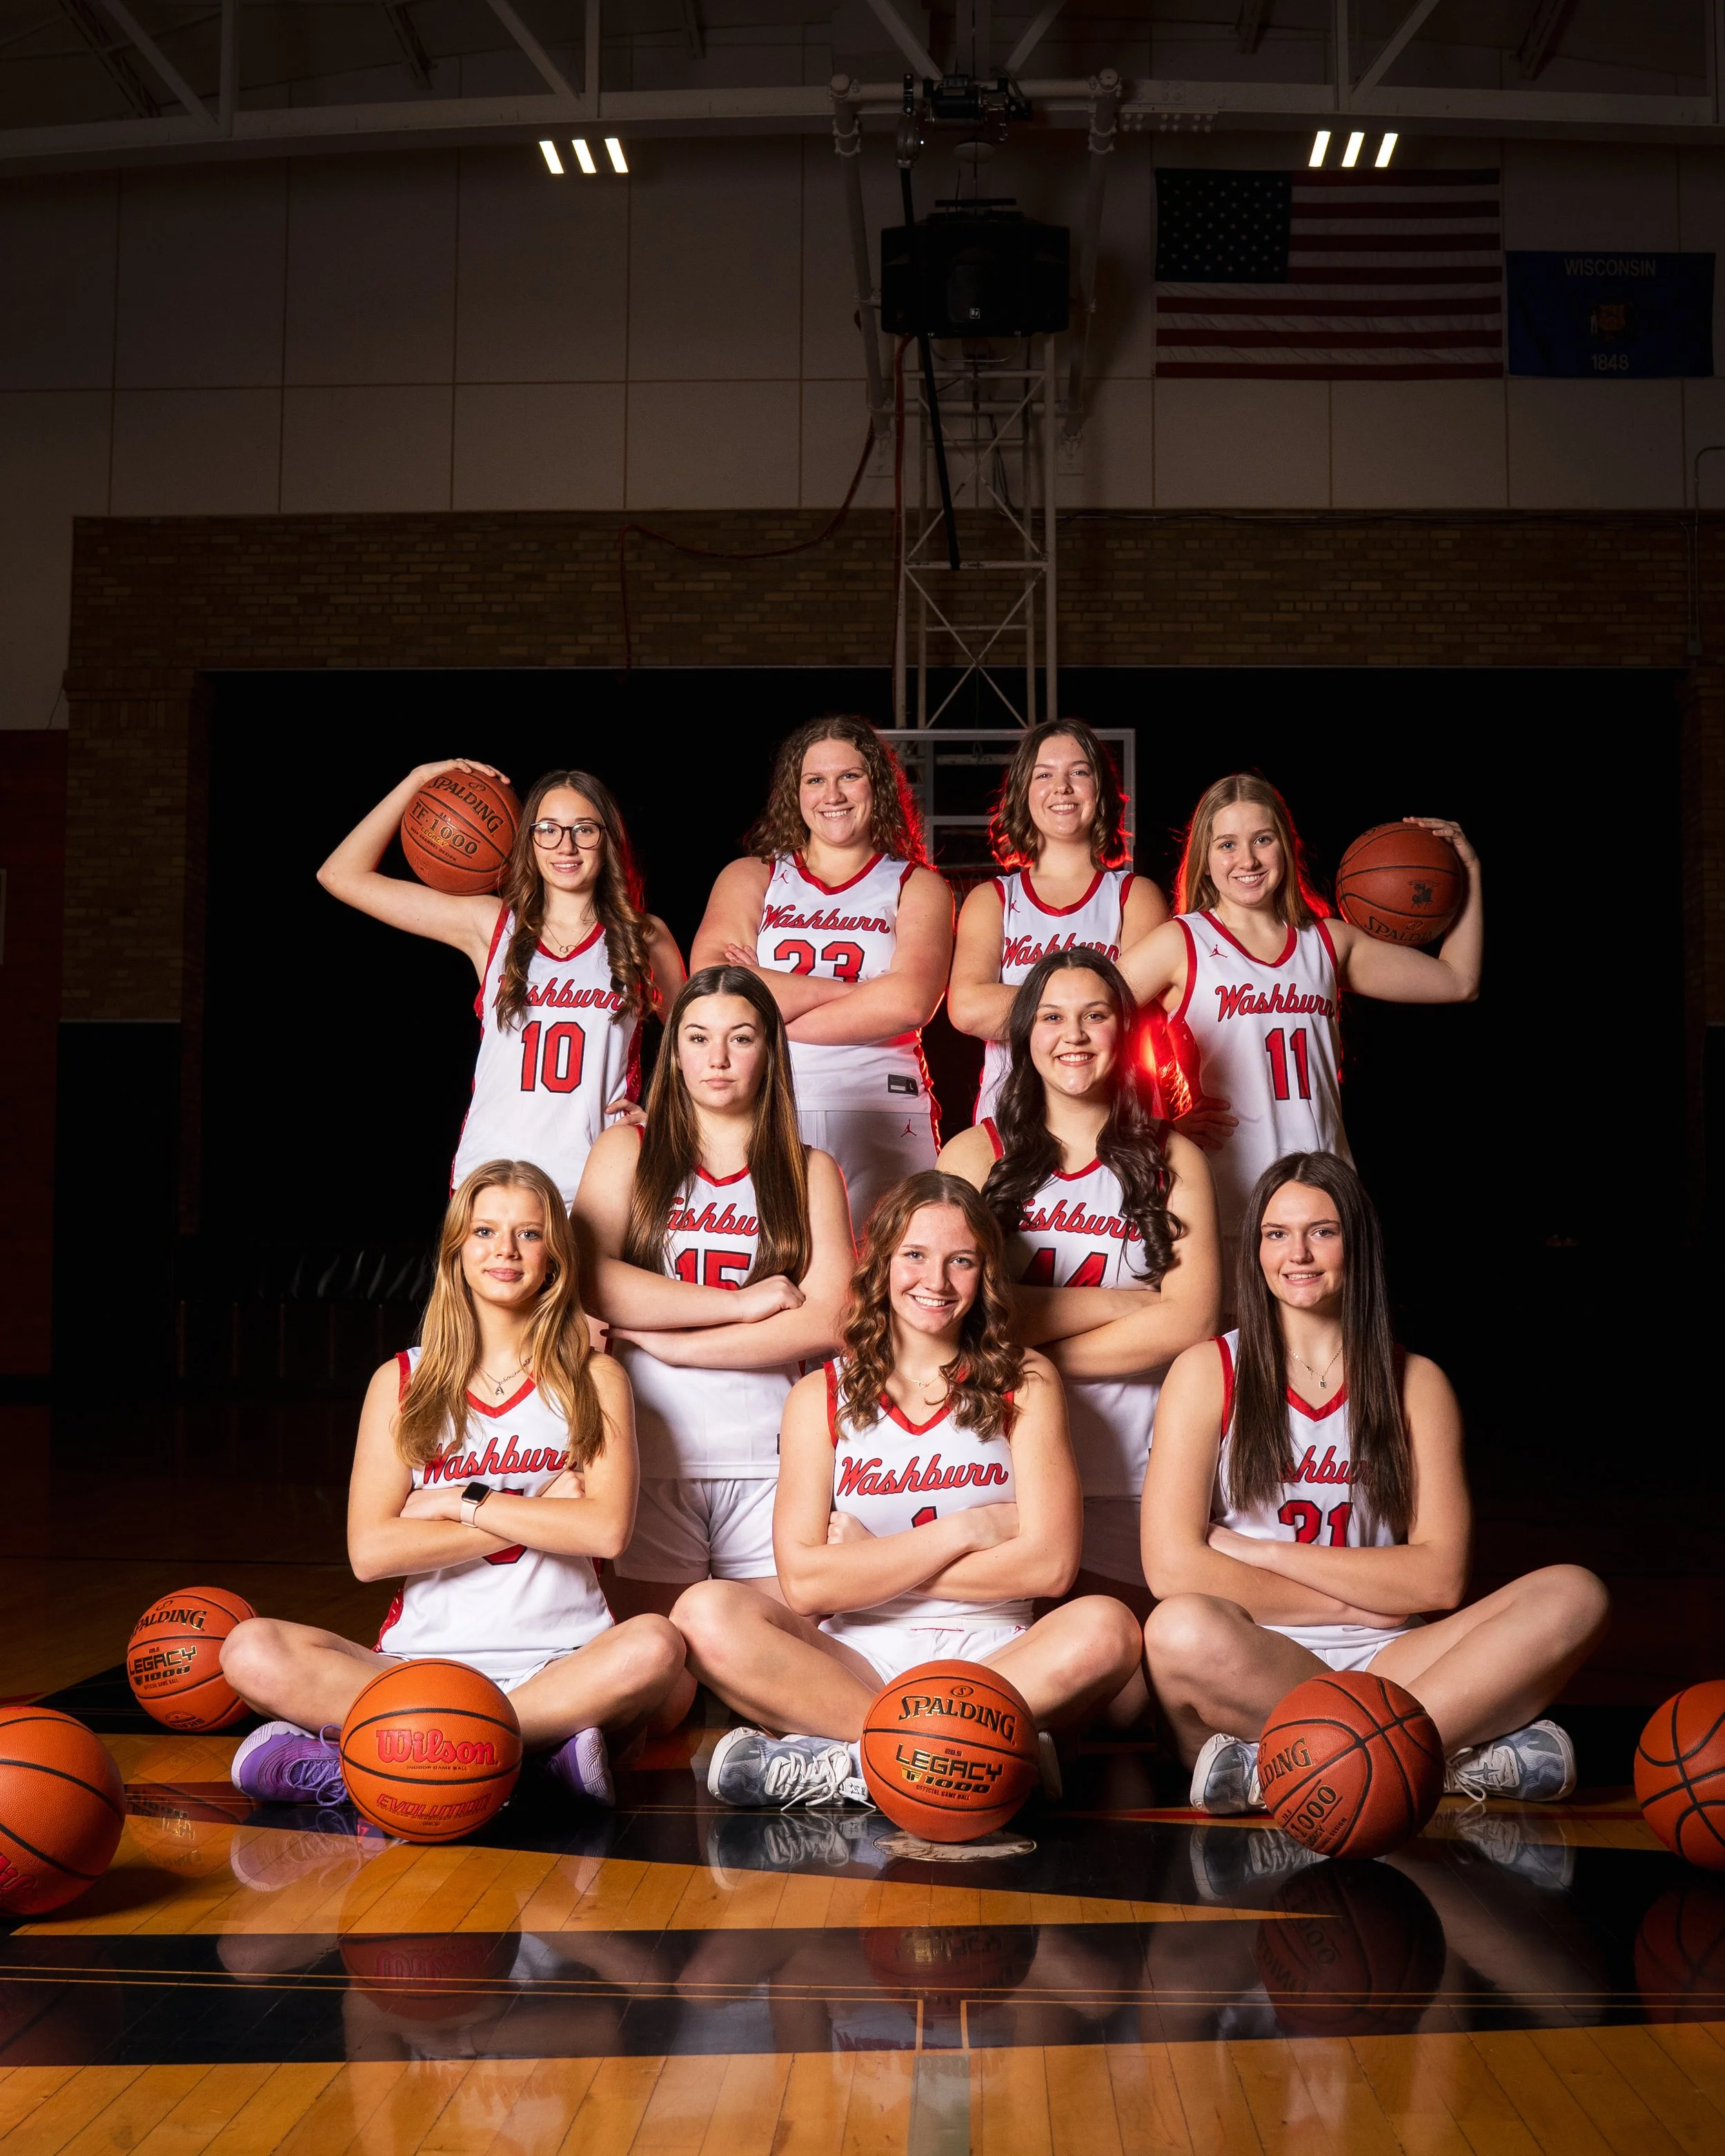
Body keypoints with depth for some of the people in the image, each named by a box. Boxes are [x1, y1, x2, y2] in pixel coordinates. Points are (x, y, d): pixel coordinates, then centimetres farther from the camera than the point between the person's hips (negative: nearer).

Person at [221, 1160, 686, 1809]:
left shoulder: (593, 1380, 8)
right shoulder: (402, 1383, 10)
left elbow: (606, 1529, -9)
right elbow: (370, 1551, -3)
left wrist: (459, 1502, -7)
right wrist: (536, 1515, -7)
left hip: (559, 1662, -1)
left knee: (654, 1646, -34)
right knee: (252, 1650, -24)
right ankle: (545, 1741, -30)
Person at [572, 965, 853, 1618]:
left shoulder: (811, 1171, 13)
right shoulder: (628, 1150, 12)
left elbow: (826, 1323, -2)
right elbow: (588, 1282, -6)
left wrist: (664, 1340, -7)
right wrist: (742, 1302, -8)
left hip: (771, 1465, 1)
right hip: (653, 1459, 0)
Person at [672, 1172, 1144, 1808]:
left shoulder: (1023, 1383, 8)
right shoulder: (821, 1396, 8)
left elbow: (1050, 1564, -5)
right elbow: (804, 1582, -5)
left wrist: (867, 1565, -4)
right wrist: (967, 1530, -7)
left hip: (991, 1660, 0)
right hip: (853, 1661, 0)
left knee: (1106, 1627, -31)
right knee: (707, 1614, -26)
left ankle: (842, 1760, -29)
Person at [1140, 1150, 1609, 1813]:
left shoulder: (1416, 1384, 12)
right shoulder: (1208, 1372, 5)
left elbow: (1440, 1578, -1)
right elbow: (1172, 1566, -7)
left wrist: (1258, 1553, -6)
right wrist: (1363, 1601, -5)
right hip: (1253, 1670, -3)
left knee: (1574, 1597, -21)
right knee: (1181, 1629, -37)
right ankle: (1467, 1748, -28)